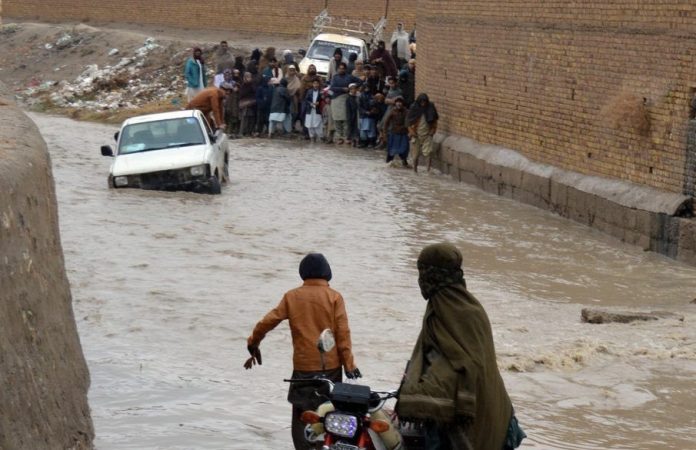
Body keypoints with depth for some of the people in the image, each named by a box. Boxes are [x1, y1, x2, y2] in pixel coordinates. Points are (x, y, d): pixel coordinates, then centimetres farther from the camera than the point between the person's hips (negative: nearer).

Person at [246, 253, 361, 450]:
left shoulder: (292, 297, 2)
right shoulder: (334, 297, -1)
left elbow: (269, 321, 2)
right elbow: (343, 333, -6)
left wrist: (253, 343, 16)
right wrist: (349, 364, -5)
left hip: (303, 367, 0)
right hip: (331, 367, 0)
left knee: (302, 419, 3)